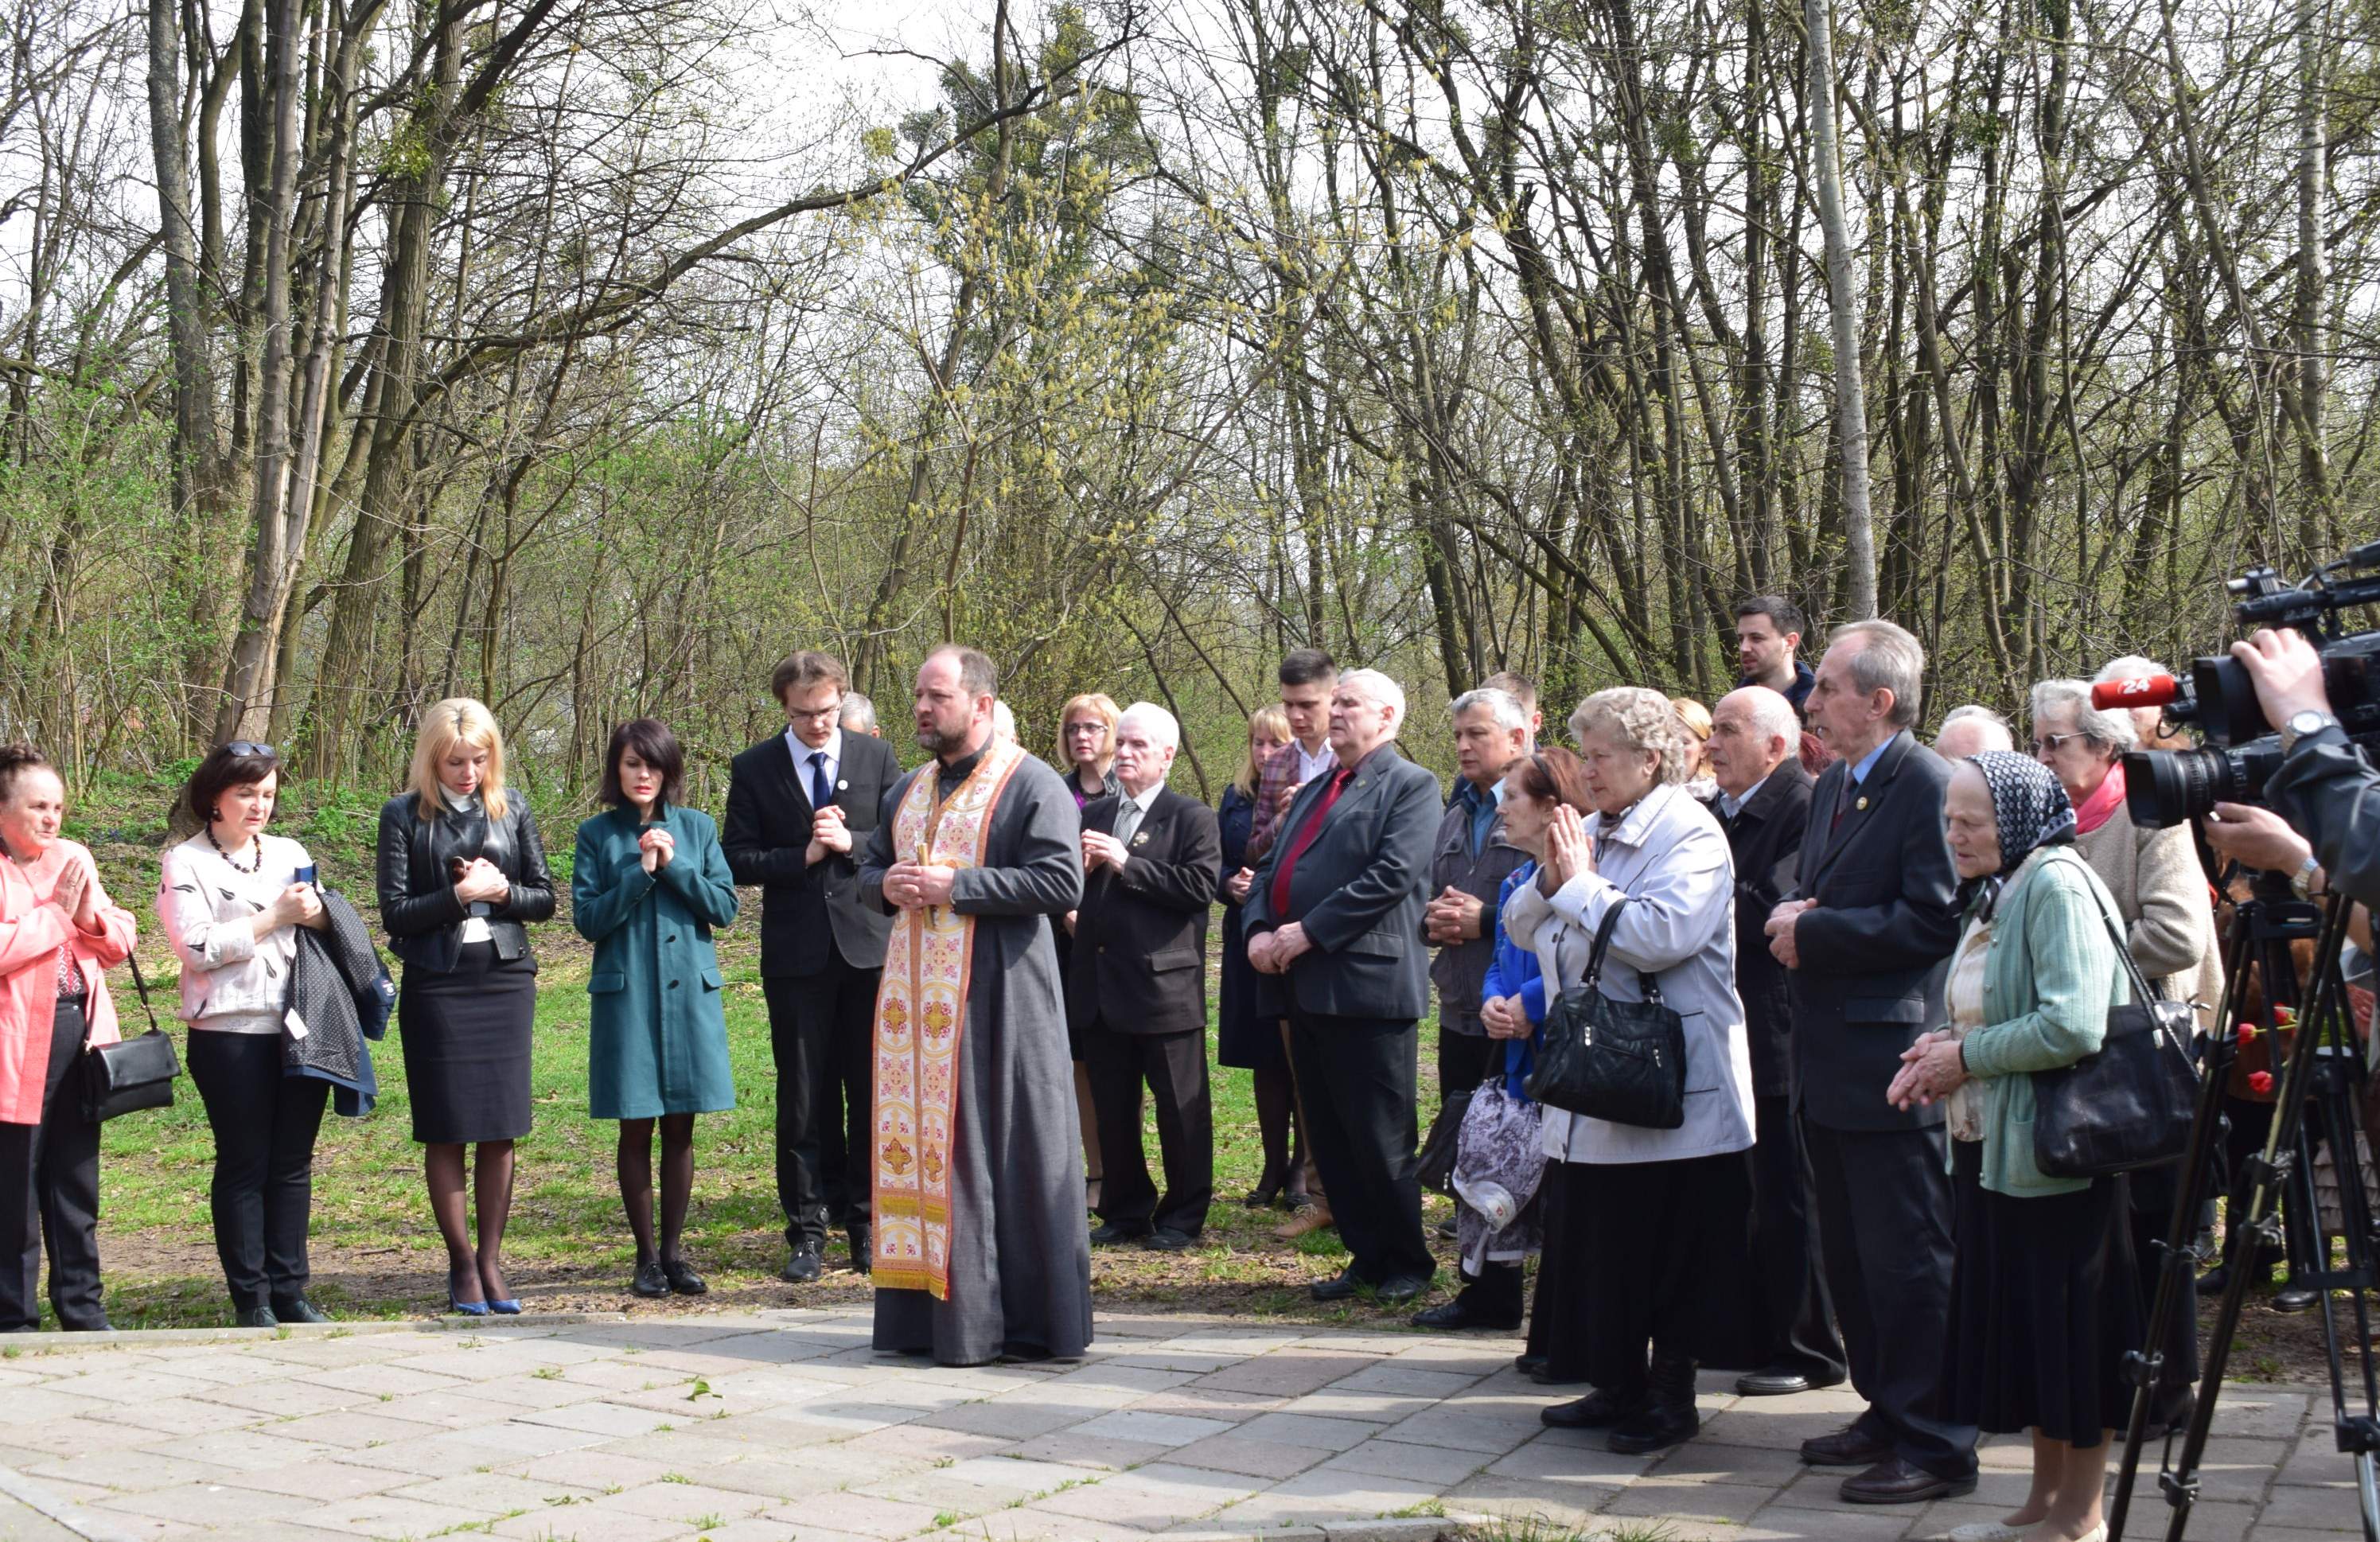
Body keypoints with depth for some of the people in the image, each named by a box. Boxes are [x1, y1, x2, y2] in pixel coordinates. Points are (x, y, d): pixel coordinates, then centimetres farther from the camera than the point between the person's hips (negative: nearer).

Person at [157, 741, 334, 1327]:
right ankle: (250, 1297, 7)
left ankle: (289, 1289, 13)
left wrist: (316, 914, -2)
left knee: (293, 1162, 6)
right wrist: (275, 917, -11)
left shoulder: (290, 854, 14)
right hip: (231, 1034, -4)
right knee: (244, 1164, 1)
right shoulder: (184, 864, -1)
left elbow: (332, 927, 21)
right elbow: (199, 947, -11)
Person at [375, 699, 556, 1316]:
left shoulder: (512, 810, 7)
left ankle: (491, 1260, 12)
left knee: (500, 1130, 3)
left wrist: (501, 891, -10)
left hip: (505, 981, 2)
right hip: (437, 986, -2)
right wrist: (460, 895, -16)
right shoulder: (405, 815, -1)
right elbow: (395, 912, -5)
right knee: (446, 1131, 1)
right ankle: (461, 1264, 11)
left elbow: (545, 898, 8)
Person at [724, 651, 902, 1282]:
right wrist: (803, 856, -13)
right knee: (803, 1100, 3)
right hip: (798, 953, -1)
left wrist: (851, 844, -14)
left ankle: (866, 1222, 17)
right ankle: (807, 1231, 11)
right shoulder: (754, 768, 2)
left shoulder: (876, 756, 5)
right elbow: (737, 861, 0)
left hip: (870, 945, 1)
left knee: (873, 1094, 5)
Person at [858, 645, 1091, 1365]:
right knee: (919, 1139, 6)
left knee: (999, 1147, -3)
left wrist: (955, 887, -18)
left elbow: (1062, 881, -16)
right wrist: (888, 886, -2)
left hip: (996, 998, -7)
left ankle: (1024, 1317, 5)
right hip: (915, 993, 7)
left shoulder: (1031, 785, -6)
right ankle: (929, 1309, 13)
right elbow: (869, 867, 24)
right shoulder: (908, 790, 16)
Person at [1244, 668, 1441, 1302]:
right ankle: (1366, 1256, 19)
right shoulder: (1313, 792, 22)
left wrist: (1309, 932, -17)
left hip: (1367, 986, -8)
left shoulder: (1410, 787, -4)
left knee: (1380, 1138, -3)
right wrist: (1261, 928, -1)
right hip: (1307, 987, 8)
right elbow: (1272, 868, 19)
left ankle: (1408, 1265, 9)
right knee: (1329, 1135, 10)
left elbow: (1392, 875, -16)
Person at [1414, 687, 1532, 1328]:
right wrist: (1435, 920, 3)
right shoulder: (1456, 814, 19)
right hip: (1462, 1011, 8)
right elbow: (1430, 901, 24)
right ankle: (1487, 1292, 20)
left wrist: (1485, 920, -18)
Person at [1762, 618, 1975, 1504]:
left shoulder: (1929, 787, -15)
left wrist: (1815, 932, -17)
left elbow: (1933, 921, -21)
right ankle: (1888, 1412, 30)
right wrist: (1795, 917, -1)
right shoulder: (1832, 787, 15)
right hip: (1831, 1062, 10)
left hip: (1891, 1065, -10)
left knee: (1907, 1264, -3)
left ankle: (1936, 1447, 6)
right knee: (1848, 1260, 17)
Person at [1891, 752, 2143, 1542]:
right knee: (2019, 1325, 14)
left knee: (2066, 1326, 0)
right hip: (1995, 1147, 9)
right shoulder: (1995, 893, 13)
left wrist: (1967, 1056, -15)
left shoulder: (2057, 885, -16)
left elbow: (2074, 1027, -25)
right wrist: (1940, 1046, 3)